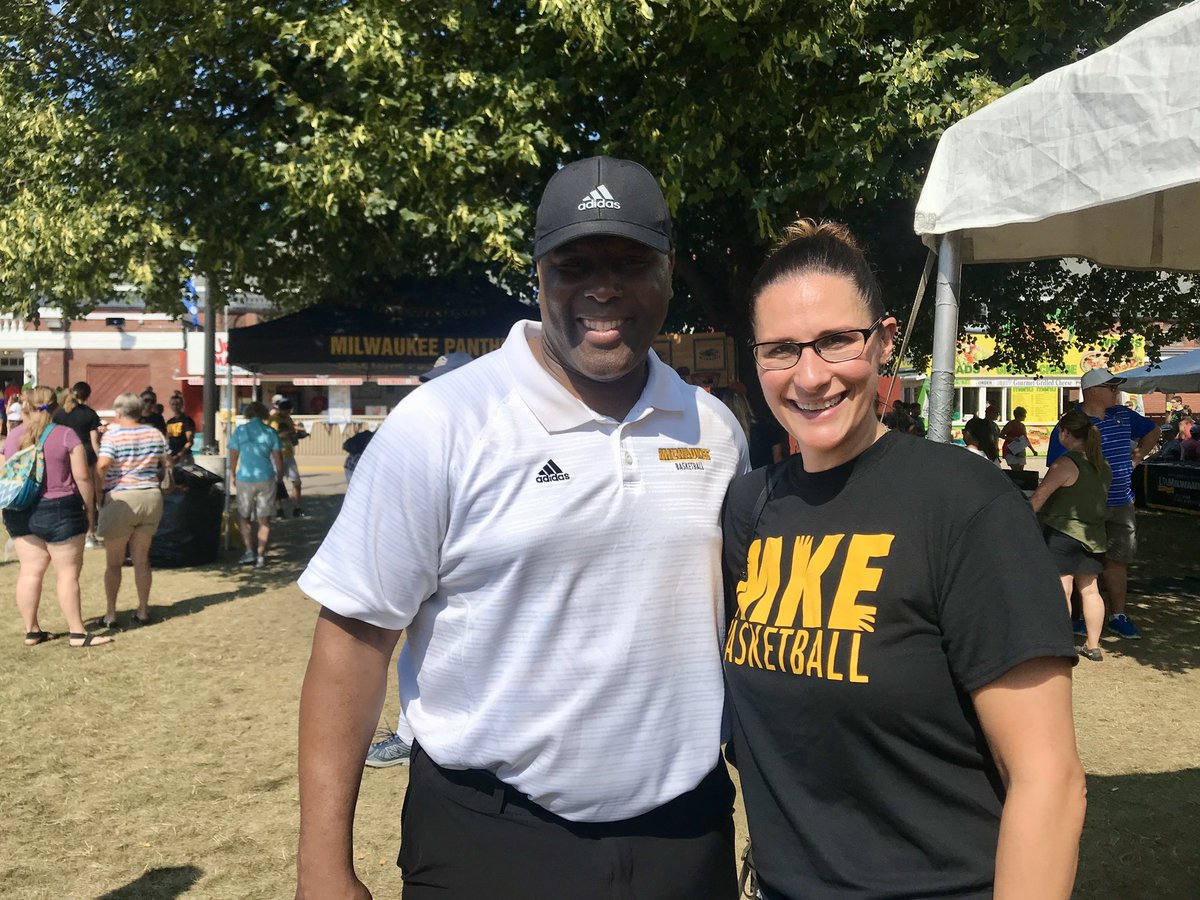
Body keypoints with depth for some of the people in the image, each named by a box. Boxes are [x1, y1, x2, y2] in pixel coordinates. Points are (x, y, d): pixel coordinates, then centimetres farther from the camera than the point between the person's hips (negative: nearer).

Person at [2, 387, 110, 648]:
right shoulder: (66, 435, -8)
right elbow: (82, 477, -11)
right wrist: (89, 508, -1)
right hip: (59, 510, -5)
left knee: (30, 570, 10)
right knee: (68, 572, 1)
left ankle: (31, 631, 16)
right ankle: (77, 633, 5)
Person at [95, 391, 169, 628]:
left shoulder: (112, 434, -10)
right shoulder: (155, 434, 4)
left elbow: (102, 466, -22)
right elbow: (166, 464, 10)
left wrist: (101, 486, -5)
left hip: (121, 499, -4)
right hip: (152, 497, 4)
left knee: (113, 562, 8)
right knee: (142, 559, 13)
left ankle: (110, 614, 9)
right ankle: (143, 611, 15)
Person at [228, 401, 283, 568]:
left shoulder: (240, 431, -2)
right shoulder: (271, 432, 1)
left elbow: (233, 456, 0)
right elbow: (278, 459, 2)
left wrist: (233, 475, 14)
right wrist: (279, 476, 17)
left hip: (245, 479, -1)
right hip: (266, 479, 1)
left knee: (244, 517, 14)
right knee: (264, 519, 8)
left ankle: (250, 551, 2)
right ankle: (261, 555, 6)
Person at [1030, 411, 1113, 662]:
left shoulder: (1066, 464, -15)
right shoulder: (1103, 464, 8)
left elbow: (1039, 496, -16)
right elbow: (1100, 497, 16)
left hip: (1063, 531, -7)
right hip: (1093, 535, 7)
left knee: (1061, 589, -4)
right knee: (1089, 589, 12)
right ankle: (1093, 646, 17)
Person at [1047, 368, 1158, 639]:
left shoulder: (1123, 415, 6)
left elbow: (1151, 431, 25)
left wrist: (1136, 459, 12)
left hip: (1121, 504, 6)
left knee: (1117, 560, 11)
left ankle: (1118, 616, 20)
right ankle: (1081, 615, 14)